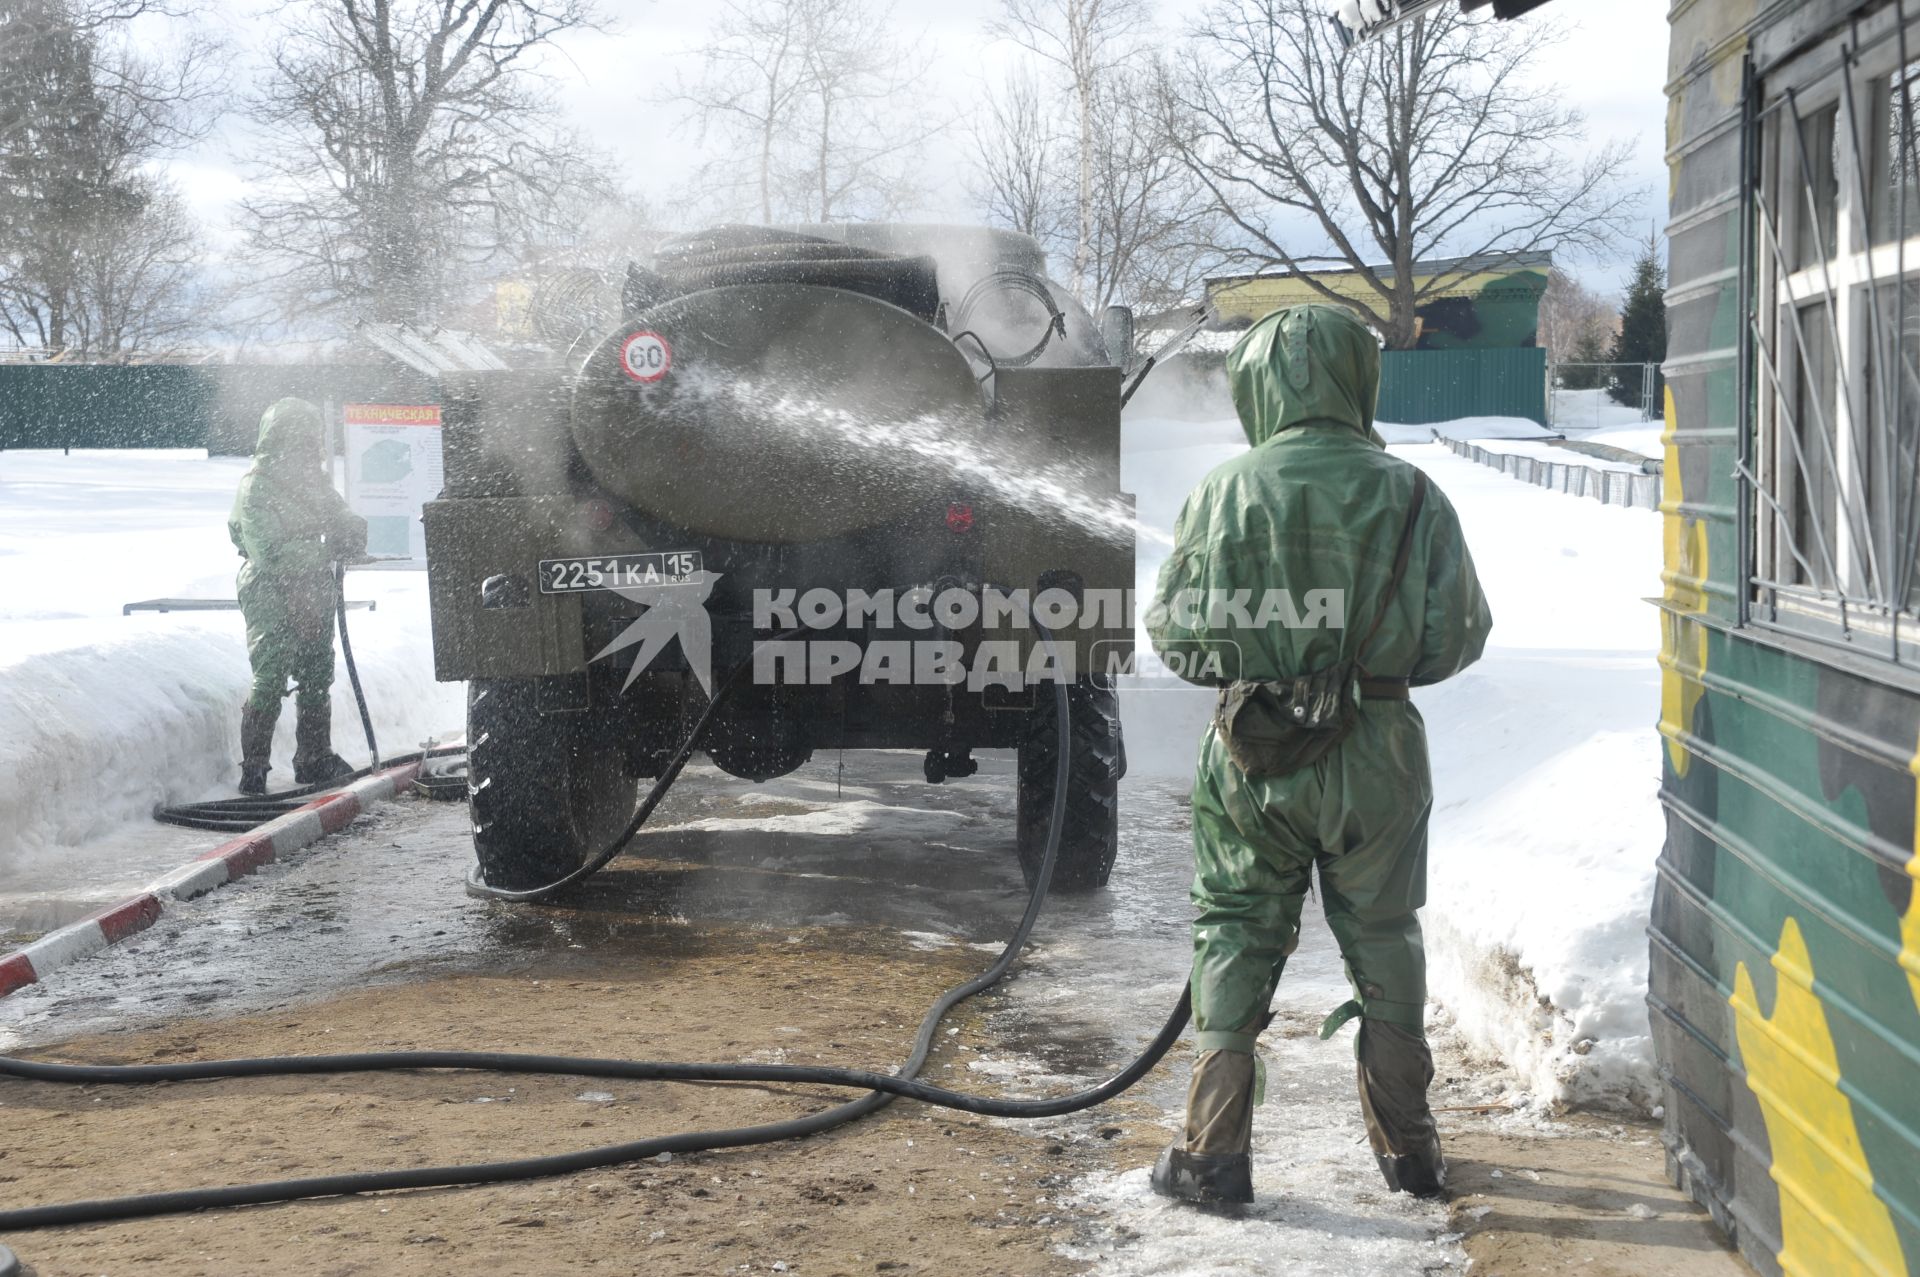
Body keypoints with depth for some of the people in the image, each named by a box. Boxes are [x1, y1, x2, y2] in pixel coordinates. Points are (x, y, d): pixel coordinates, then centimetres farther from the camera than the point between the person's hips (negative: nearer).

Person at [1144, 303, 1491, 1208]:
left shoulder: (1222, 495, -7)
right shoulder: (1409, 497, -5)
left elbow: (1170, 632, -1)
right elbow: (1460, 635, -1)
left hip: (1253, 757, -1)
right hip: (1376, 757, 1)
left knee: (1237, 936, 10)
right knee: (1383, 937, 15)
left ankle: (1214, 1156, 9)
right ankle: (1407, 1149, 25)